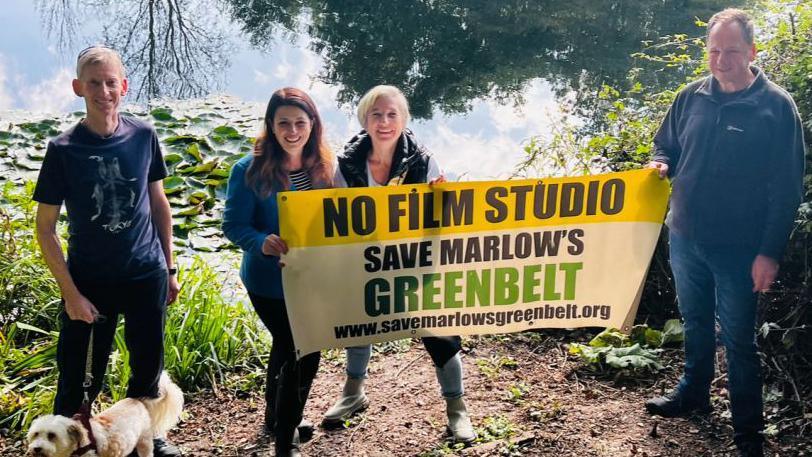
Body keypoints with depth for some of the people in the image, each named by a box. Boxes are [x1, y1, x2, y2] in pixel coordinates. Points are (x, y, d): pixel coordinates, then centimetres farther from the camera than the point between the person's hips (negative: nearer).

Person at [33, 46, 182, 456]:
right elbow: (45, 228, -6)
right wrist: (70, 294, -11)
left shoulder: (143, 136, -3)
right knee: (80, 379, 5)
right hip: (90, 282, -2)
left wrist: (170, 268, 8)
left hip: (147, 275, 2)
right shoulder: (63, 149, -10)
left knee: (148, 365, 15)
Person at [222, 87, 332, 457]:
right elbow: (233, 225, -15)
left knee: (288, 348, 22)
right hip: (269, 281, -5)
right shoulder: (250, 169, -16)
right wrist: (262, 242, -34)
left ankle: (277, 418, 46)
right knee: (302, 355, -1)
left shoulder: (324, 166, -3)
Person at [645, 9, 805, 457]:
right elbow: (666, 146, 16)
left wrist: (769, 252, -14)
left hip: (739, 249, -4)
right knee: (695, 323, 21)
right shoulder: (691, 97, 1)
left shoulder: (776, 106, -10)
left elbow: (786, 188, -10)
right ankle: (694, 392, 42)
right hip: (685, 238, 4)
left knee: (738, 339, 6)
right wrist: (660, 164, -9)